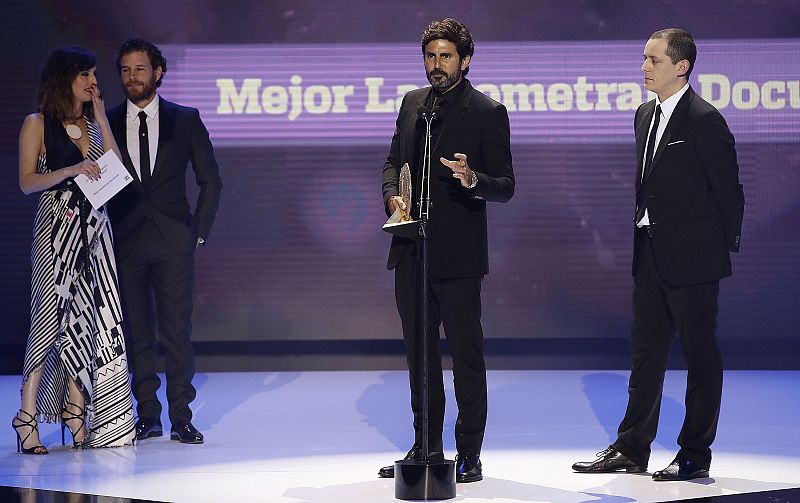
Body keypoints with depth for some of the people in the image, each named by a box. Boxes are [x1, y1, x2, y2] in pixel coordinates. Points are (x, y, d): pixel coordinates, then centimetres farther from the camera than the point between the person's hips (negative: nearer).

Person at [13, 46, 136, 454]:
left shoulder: (92, 123, 15)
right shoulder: (38, 124, 0)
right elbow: (26, 182, -6)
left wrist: (101, 117, 3)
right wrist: (71, 170, -19)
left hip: (94, 229, 6)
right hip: (57, 228, -6)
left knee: (89, 317, 1)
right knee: (53, 317, -9)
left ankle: (76, 413, 5)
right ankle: (27, 415, -4)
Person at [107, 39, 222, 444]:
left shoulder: (185, 120, 5)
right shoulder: (106, 123, 7)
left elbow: (210, 180, 8)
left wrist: (199, 229, 1)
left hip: (173, 243, -1)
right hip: (125, 242, 1)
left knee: (177, 331, -3)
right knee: (137, 332, 4)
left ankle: (181, 418, 1)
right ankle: (147, 416, 10)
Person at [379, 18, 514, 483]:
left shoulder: (488, 112, -6)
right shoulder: (412, 104, 12)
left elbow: (505, 186, -7)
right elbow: (394, 161, 21)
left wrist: (472, 179, -28)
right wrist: (392, 194, 0)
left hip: (457, 253, -6)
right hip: (411, 252, 6)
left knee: (466, 355, 0)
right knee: (419, 353, 13)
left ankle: (469, 454, 6)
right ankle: (427, 447, 22)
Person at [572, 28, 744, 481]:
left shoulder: (704, 119, -14)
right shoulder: (647, 115, 12)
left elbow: (728, 189, -9)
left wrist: (723, 247, -3)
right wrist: (644, 230, 12)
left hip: (692, 257, -9)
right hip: (651, 254, 9)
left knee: (701, 355, 1)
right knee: (646, 352, 12)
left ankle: (695, 456, 8)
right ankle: (631, 449, 19)